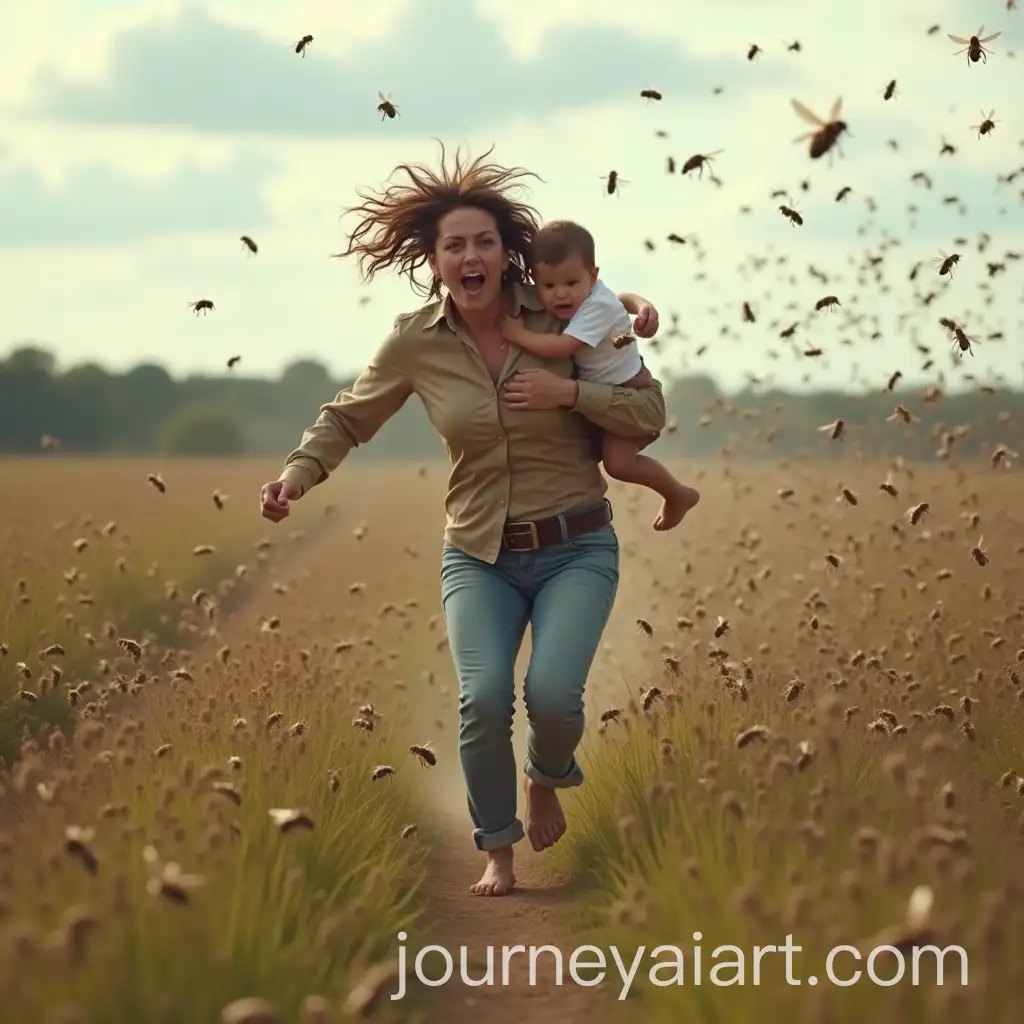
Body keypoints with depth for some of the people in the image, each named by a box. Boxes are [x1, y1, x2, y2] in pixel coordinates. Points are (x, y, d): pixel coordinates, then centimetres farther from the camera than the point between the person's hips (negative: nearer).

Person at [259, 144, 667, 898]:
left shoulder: (557, 319, -8)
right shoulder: (415, 343, -6)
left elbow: (650, 415, -4)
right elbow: (349, 418, 8)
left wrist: (571, 393, -19)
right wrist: (298, 475, -10)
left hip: (576, 549, -1)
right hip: (481, 556, 1)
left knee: (552, 693, -23)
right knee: (484, 698, -22)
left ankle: (548, 778, 14)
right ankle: (498, 853, 4)